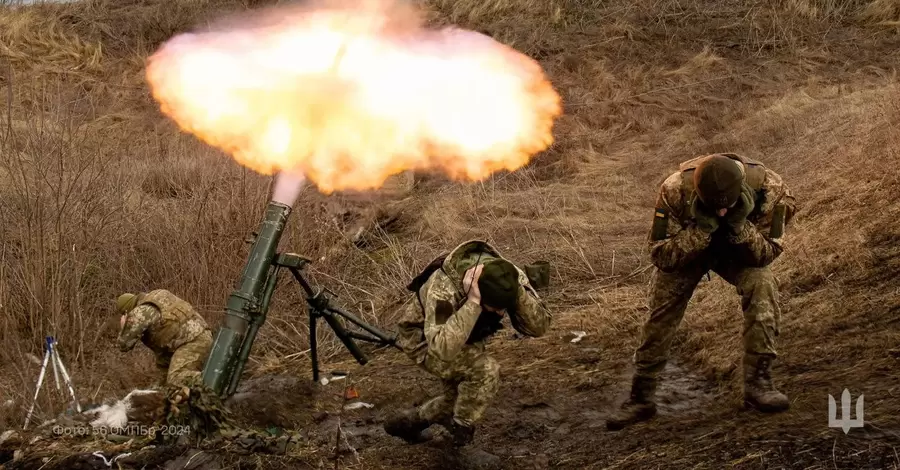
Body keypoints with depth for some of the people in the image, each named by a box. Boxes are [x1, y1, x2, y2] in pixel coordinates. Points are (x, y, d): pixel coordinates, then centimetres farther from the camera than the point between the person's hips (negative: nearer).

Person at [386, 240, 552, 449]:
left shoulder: (510, 277, -27)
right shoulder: (443, 288, -42)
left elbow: (539, 326, -29)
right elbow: (442, 349, -53)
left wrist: (518, 290, -44)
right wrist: (472, 302, -54)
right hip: (423, 339, -7)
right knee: (486, 371, -26)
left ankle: (406, 423, 34)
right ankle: (462, 426, -3)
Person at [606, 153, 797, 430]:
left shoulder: (768, 188, -35)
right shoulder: (675, 191, -37)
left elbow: (767, 253, -23)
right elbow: (661, 255, -29)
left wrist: (740, 225, -44)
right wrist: (702, 228, -44)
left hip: (739, 252, 0)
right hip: (685, 249, 0)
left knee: (761, 285, -27)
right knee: (663, 307, -13)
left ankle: (757, 382, -18)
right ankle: (641, 398, 2)